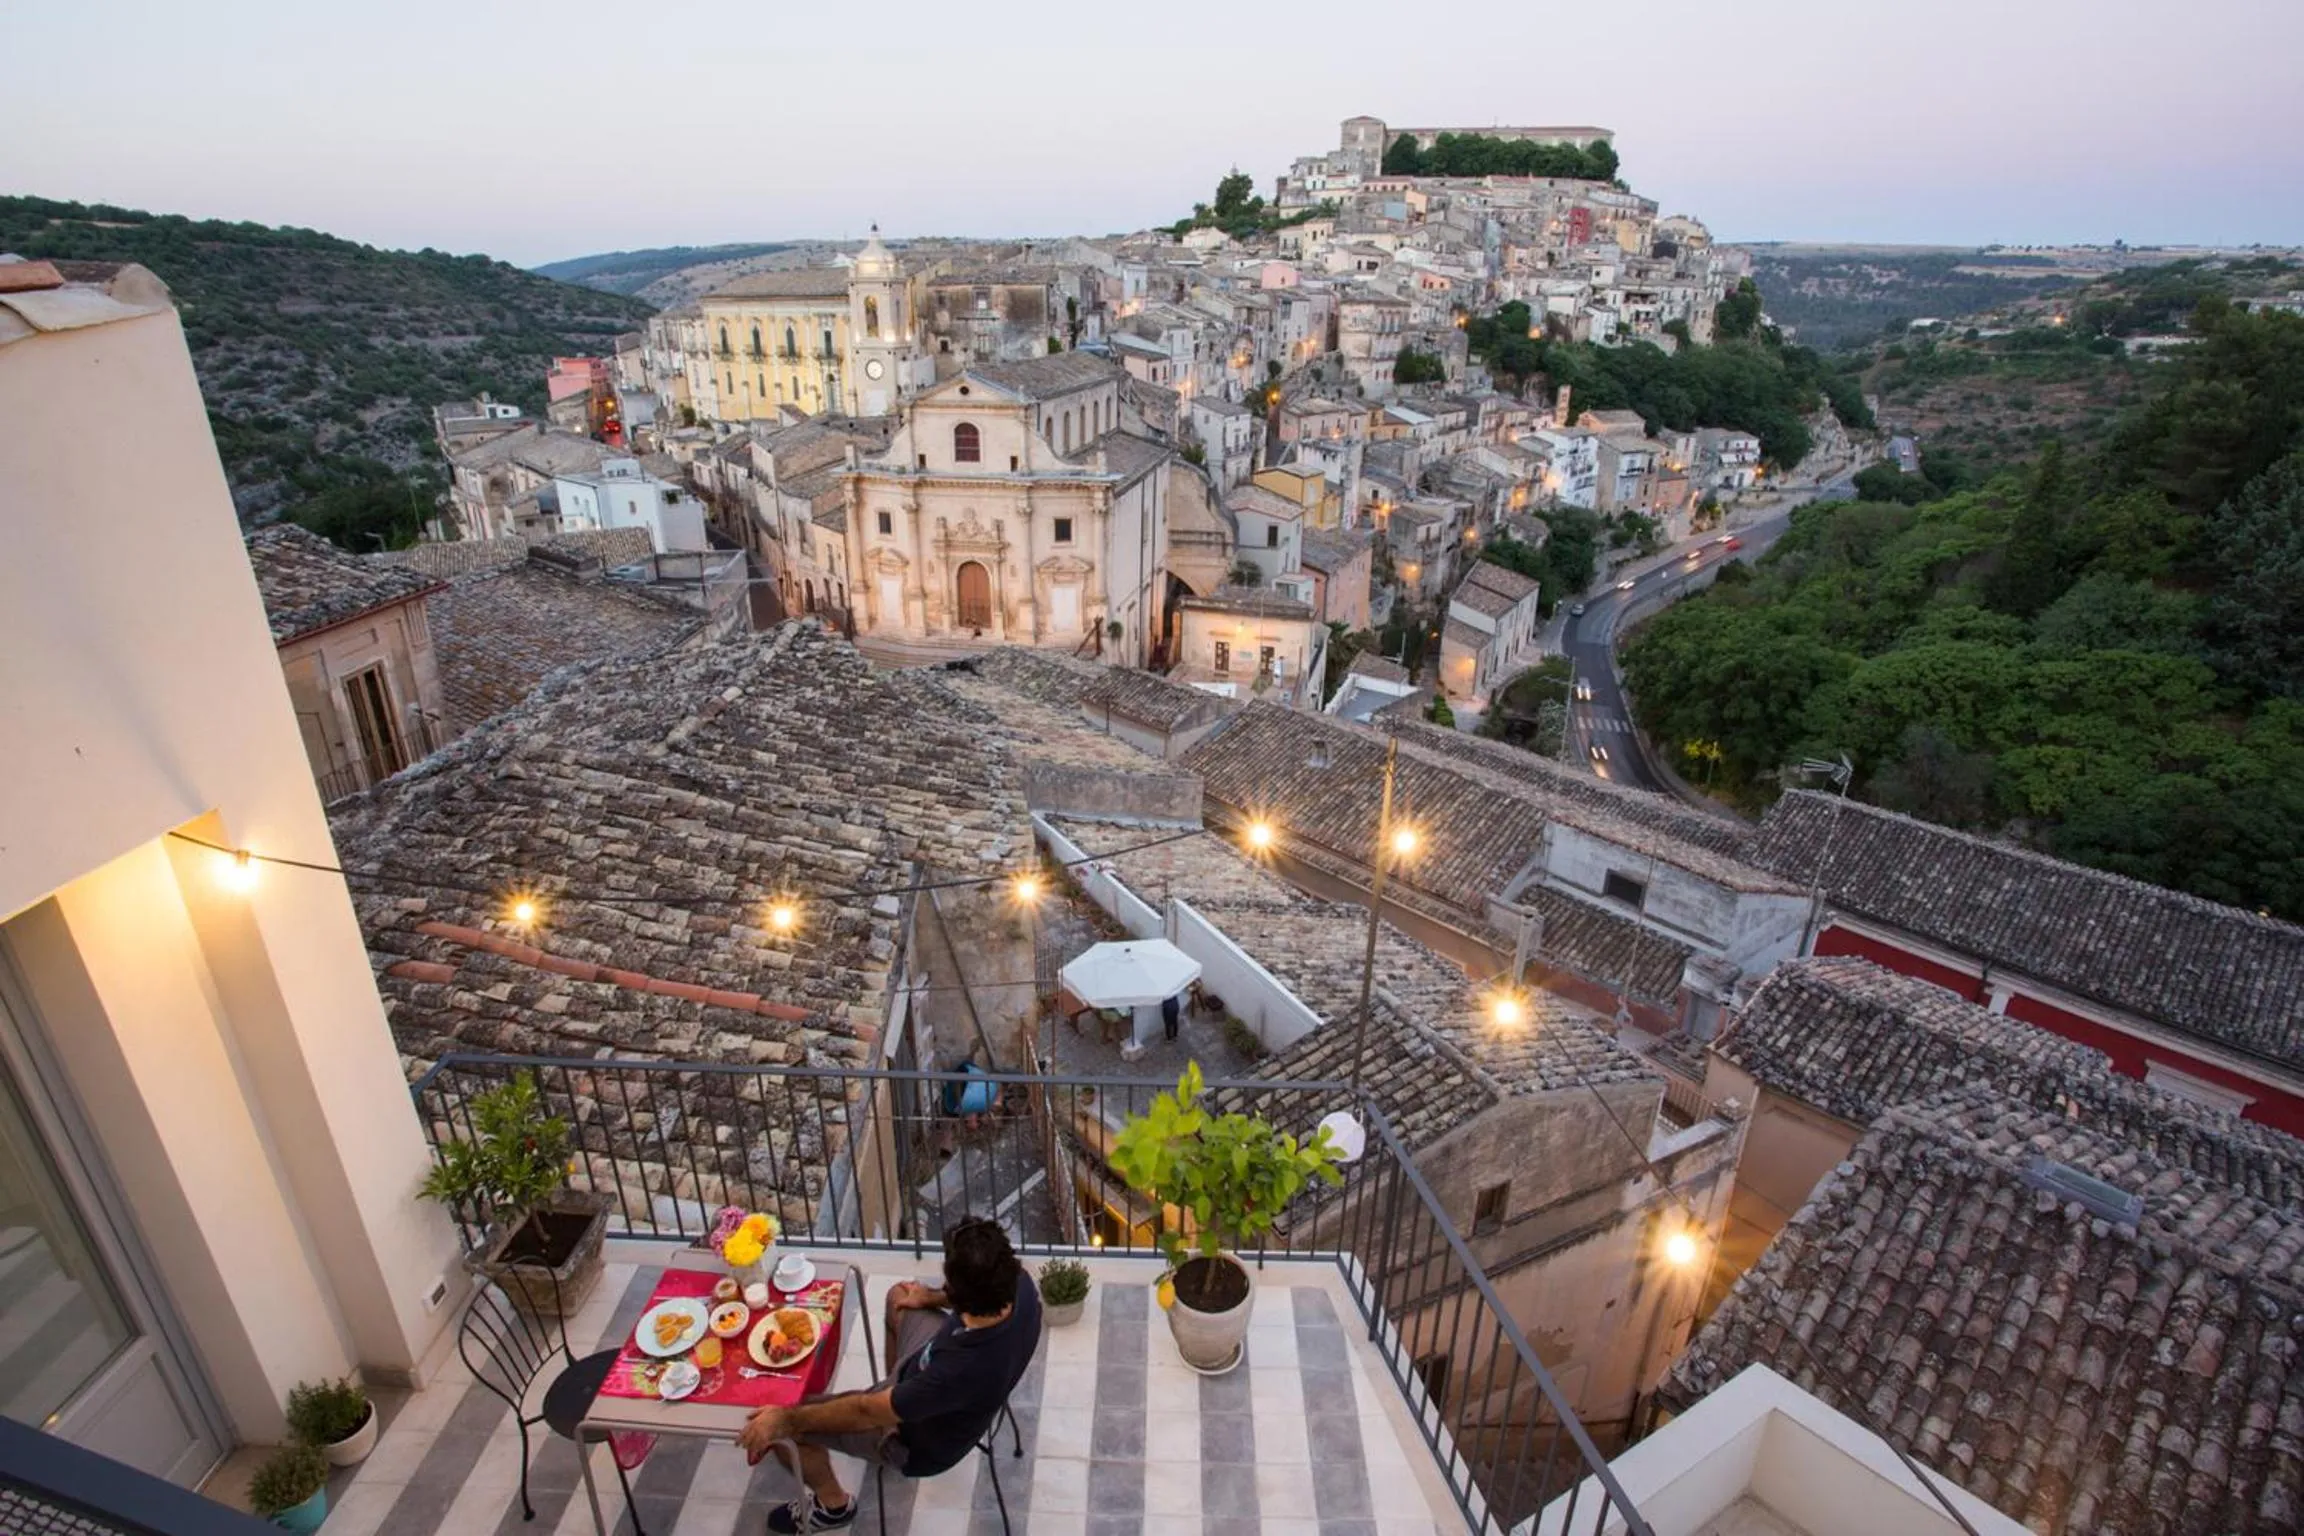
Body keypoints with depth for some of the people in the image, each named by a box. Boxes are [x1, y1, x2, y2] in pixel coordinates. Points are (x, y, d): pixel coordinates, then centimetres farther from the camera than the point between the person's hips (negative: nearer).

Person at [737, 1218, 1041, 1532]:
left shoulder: (962, 1370, -45)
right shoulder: (1018, 1280, -29)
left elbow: (867, 1412, -29)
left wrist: (786, 1419, -18)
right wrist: (933, 1298, 6)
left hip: (922, 1439, -6)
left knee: (777, 1425, 1)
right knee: (900, 1296, 24)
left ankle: (833, 1504, 28)